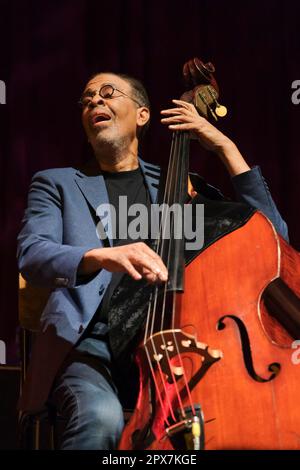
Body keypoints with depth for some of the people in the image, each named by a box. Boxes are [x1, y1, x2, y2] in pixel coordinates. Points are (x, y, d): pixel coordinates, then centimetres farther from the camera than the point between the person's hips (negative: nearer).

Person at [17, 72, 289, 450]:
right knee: (101, 417, -36)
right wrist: (100, 256, -27)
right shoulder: (56, 183, 17)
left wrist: (226, 149, 9)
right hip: (90, 341, -1)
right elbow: (32, 255, -5)